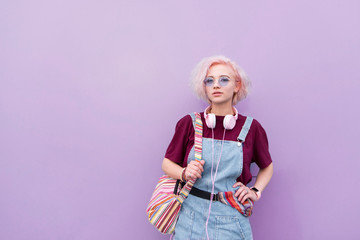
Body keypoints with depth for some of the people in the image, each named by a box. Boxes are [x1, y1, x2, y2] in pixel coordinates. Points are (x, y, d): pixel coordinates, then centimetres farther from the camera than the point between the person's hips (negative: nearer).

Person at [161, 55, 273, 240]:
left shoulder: (250, 128, -2)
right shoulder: (190, 123, -4)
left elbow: (267, 167, 15)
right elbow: (167, 163, 5)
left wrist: (255, 191, 1)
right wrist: (184, 173, -14)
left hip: (230, 222, 0)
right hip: (191, 219, 1)